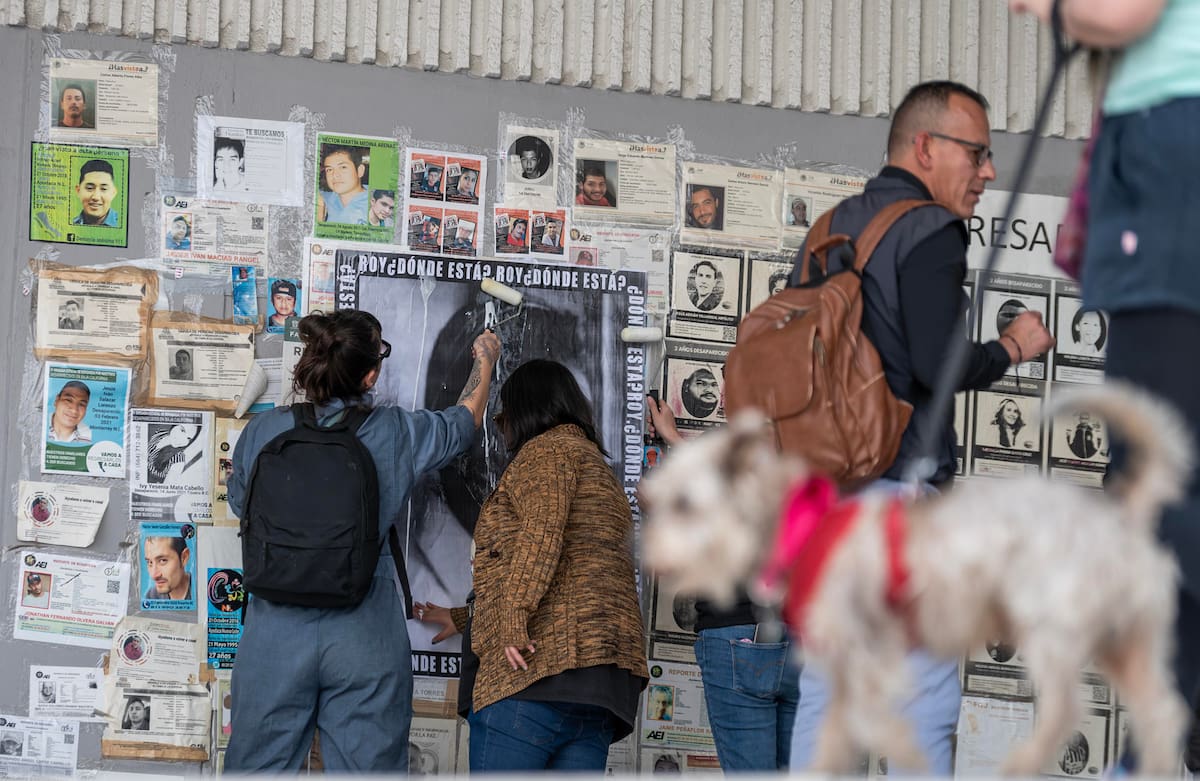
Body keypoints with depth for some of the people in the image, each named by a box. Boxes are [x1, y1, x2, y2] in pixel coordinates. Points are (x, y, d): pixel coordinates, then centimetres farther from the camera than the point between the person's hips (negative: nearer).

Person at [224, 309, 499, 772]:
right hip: (365, 638, -1)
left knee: (258, 765, 8)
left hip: (275, 627, 1)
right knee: (365, 764, 6)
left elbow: (240, 502, 17)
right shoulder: (398, 434, -4)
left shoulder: (262, 432, -2)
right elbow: (465, 421, 18)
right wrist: (485, 360, 36)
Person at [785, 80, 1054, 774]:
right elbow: (938, 365, -17)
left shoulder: (826, 231, 19)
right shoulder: (931, 229, -6)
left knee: (824, 697, 6)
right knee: (926, 704, -5)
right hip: (899, 488, -8)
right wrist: (1012, 349, 0)